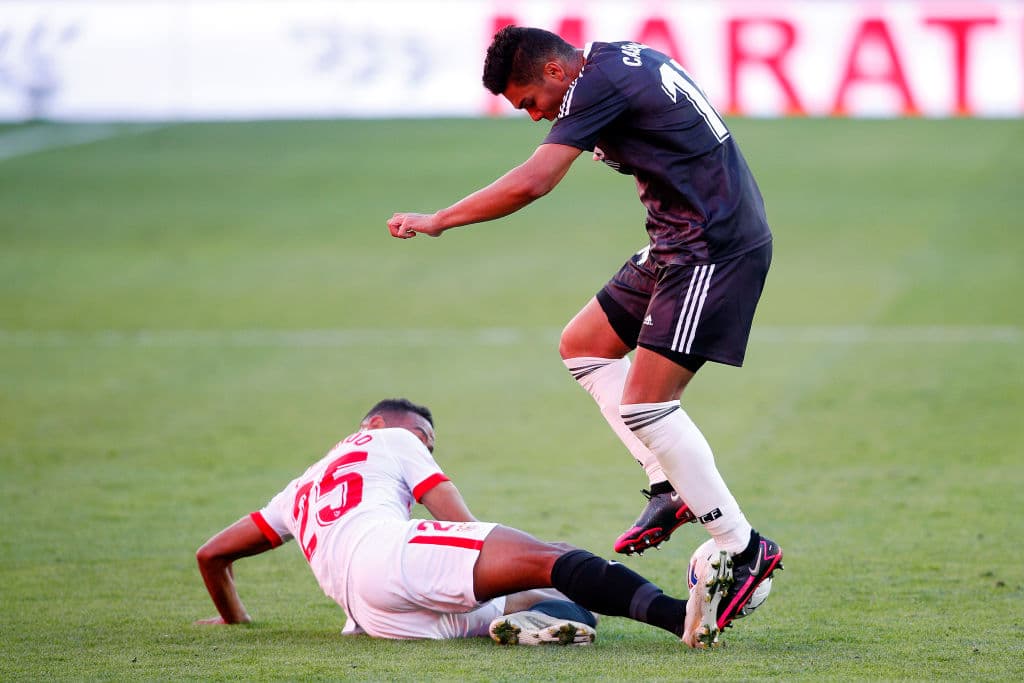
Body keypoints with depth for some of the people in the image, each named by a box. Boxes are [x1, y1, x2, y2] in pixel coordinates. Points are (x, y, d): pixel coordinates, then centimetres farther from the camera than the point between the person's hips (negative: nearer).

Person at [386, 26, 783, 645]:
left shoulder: (599, 83, -16)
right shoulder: (630, 61, 13)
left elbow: (532, 183, -23)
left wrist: (437, 221, -14)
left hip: (716, 247, -11)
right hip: (680, 245, 11)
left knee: (644, 405, -13)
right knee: (583, 346, 15)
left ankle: (745, 549, -5)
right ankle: (673, 488, 10)